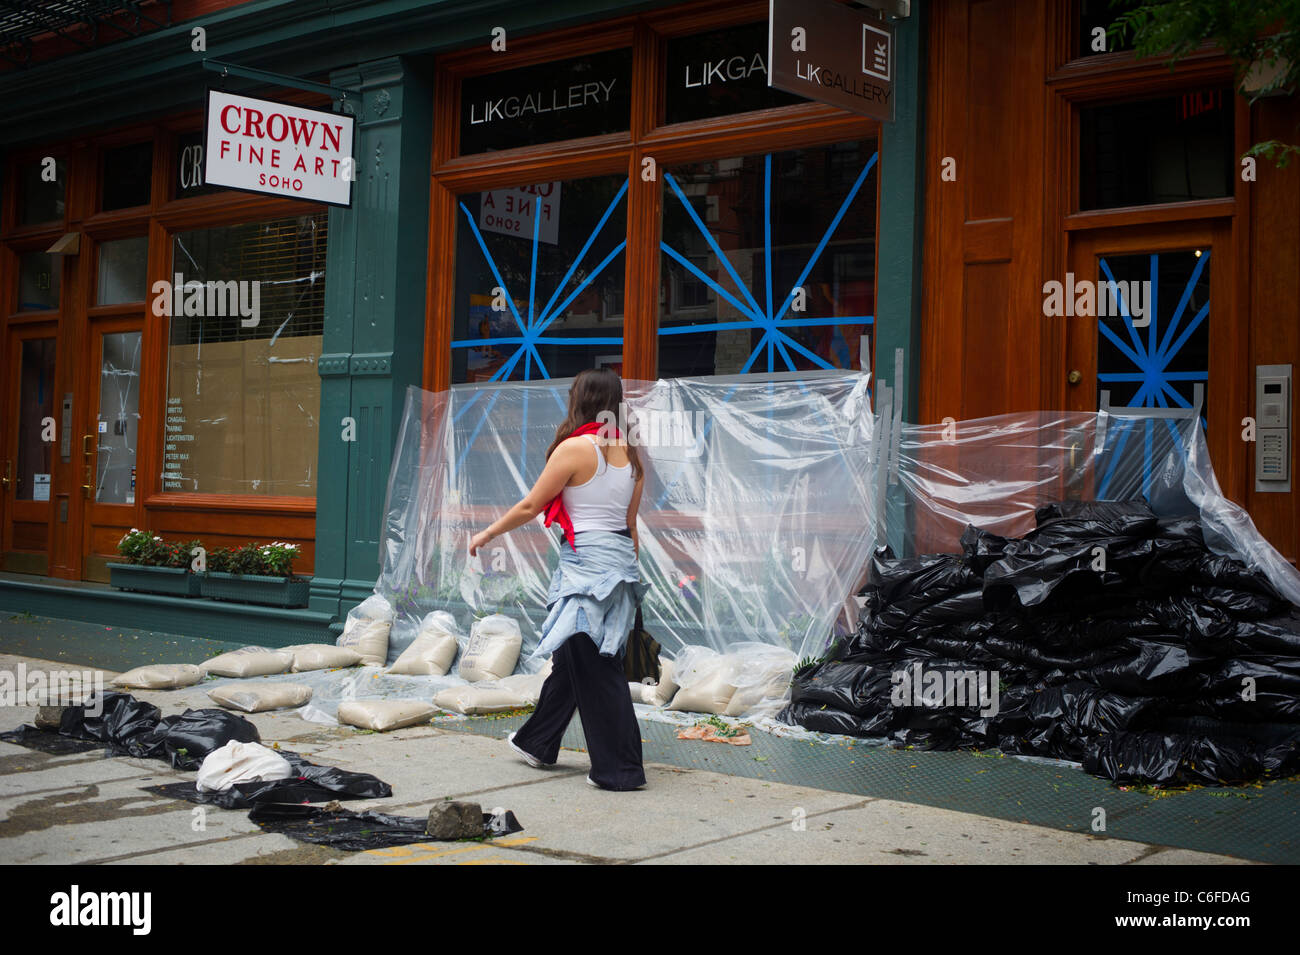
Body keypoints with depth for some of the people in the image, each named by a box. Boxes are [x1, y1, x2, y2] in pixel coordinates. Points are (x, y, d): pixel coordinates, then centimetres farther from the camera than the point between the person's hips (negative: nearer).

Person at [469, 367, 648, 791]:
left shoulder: (574, 448, -11)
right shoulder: (628, 453, 9)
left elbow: (530, 506, -6)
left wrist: (487, 534, 8)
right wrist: (628, 569, 22)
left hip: (587, 561, -8)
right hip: (619, 560, 8)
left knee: (595, 668, -1)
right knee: (570, 656, 20)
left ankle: (620, 768, 3)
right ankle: (537, 743, 34)